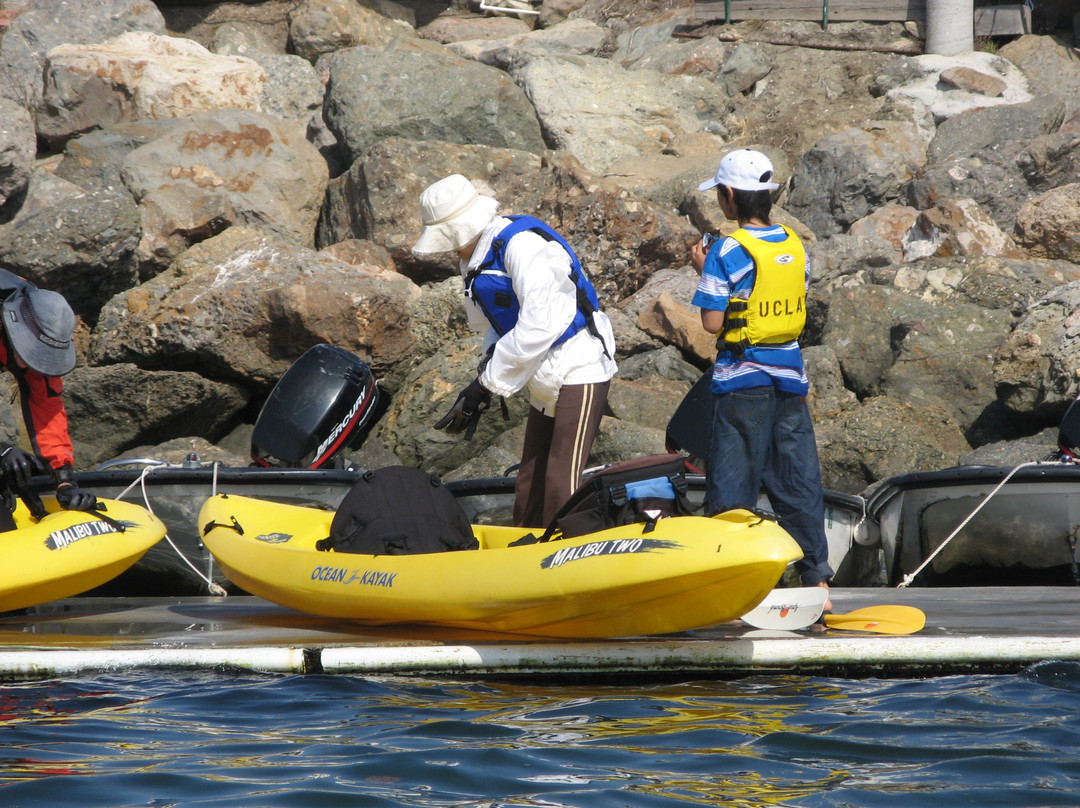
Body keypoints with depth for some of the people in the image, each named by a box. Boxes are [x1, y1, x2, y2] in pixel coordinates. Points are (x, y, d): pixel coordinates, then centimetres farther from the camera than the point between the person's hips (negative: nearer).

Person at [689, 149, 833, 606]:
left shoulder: (728, 252, -13)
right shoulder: (796, 247, 5)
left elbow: (712, 324, -13)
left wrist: (702, 271, 1)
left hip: (741, 381, -5)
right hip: (790, 379, 5)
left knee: (732, 484, 1)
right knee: (798, 481, 9)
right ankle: (817, 577, 7)